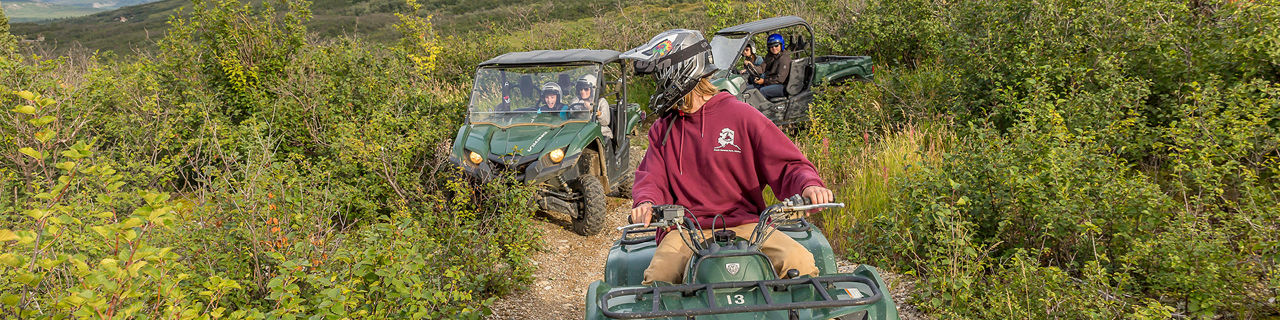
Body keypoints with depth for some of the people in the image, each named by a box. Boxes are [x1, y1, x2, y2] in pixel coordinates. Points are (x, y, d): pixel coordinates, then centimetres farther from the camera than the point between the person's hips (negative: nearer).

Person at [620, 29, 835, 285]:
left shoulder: (741, 116, 3)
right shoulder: (662, 129, 16)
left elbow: (788, 164, 2)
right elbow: (652, 178, 10)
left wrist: (809, 185, -20)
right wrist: (645, 202, -15)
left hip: (745, 225, -1)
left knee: (798, 261, -25)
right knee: (659, 276, -28)